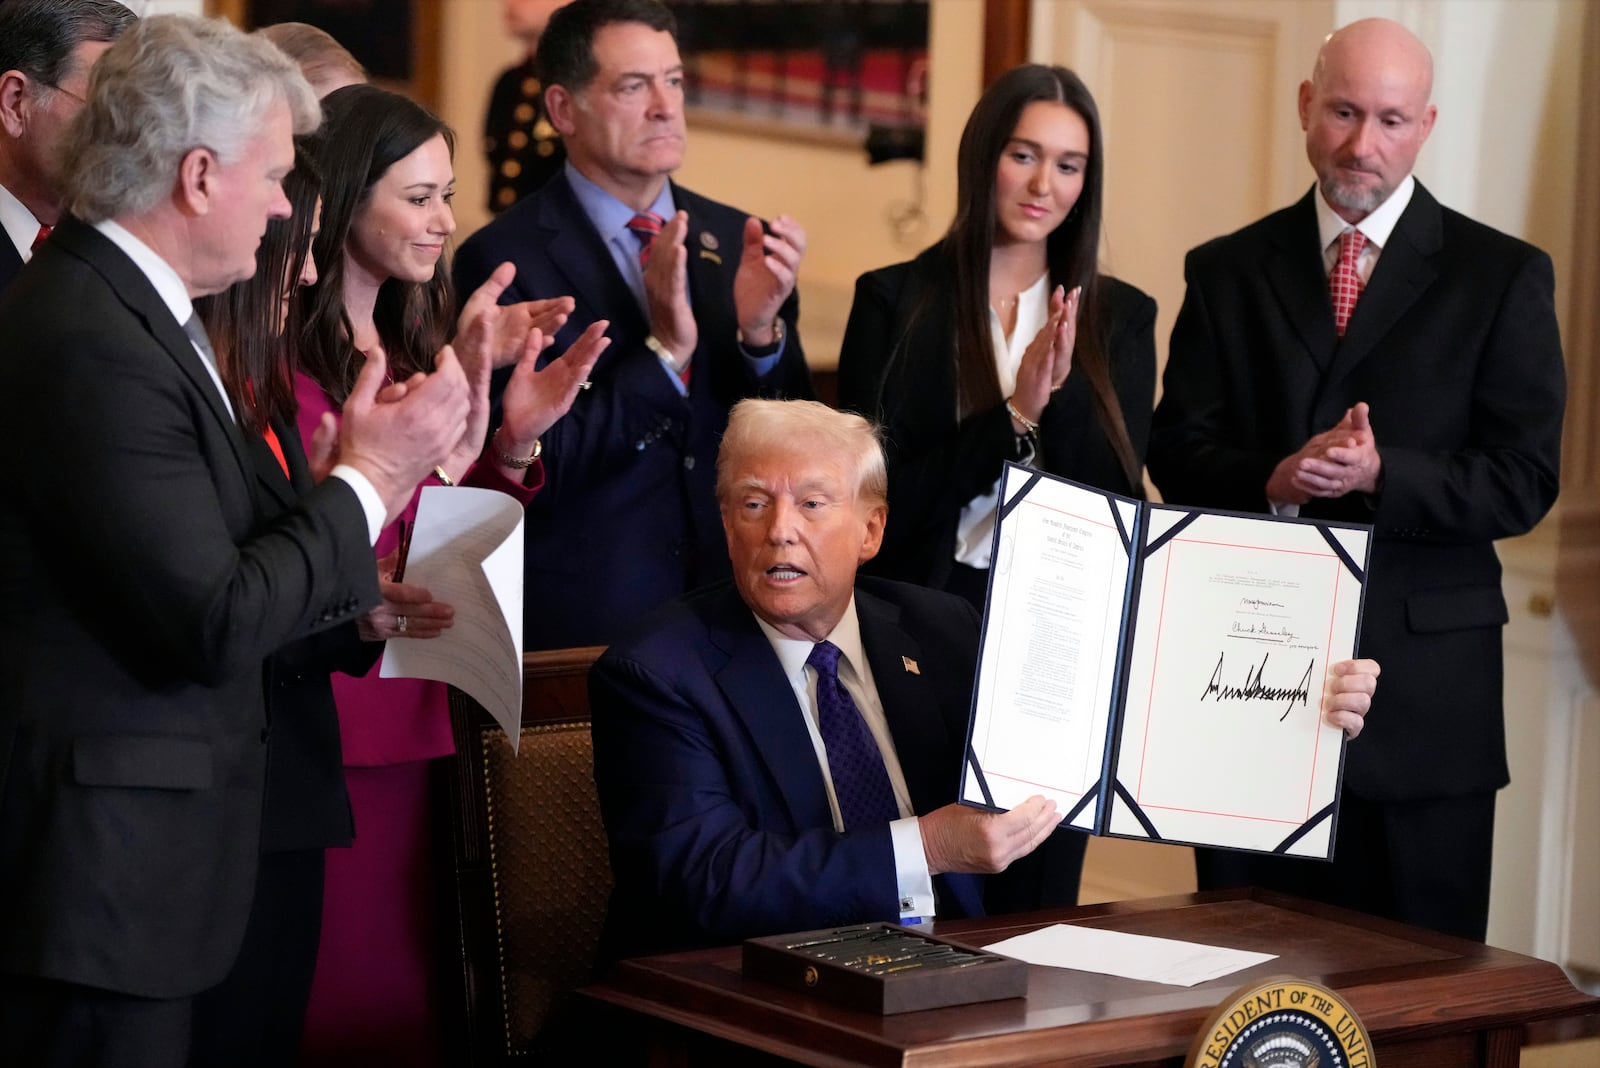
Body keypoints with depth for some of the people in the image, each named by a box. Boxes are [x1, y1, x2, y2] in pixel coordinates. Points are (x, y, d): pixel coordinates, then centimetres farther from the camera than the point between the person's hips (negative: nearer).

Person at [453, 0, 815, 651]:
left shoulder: (738, 241, 4)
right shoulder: (503, 259, -9)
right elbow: (530, 469, -14)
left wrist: (761, 333, -14)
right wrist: (663, 352, -21)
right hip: (582, 623, -4)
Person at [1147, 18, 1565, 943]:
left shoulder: (1501, 276, 2)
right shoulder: (1229, 272, 10)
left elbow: (1524, 480, -4)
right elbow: (1177, 453, 5)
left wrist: (1381, 475, -19)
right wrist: (1271, 480, -16)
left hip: (1422, 684, -2)